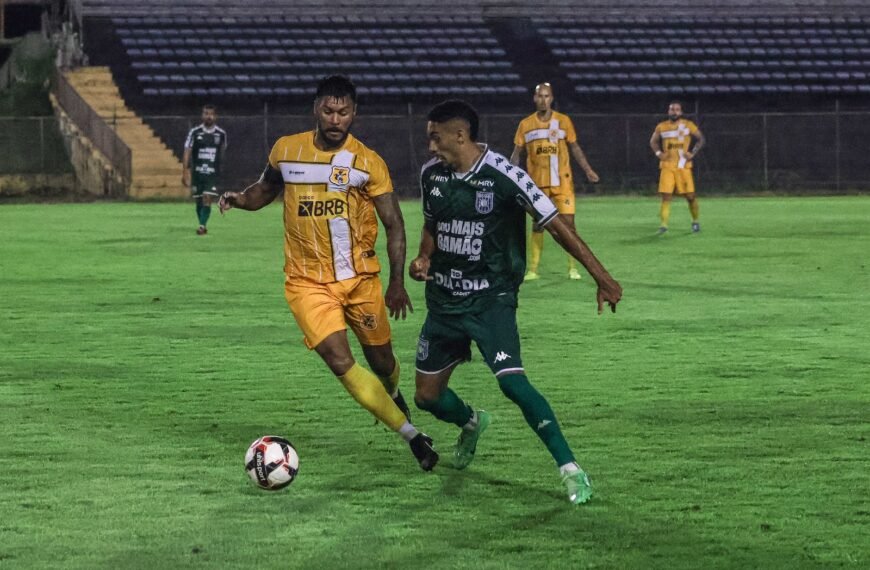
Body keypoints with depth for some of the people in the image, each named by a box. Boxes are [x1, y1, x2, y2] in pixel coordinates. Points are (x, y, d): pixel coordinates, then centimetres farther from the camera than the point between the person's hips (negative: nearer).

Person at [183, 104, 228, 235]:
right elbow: (187, 152, -5)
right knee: (199, 201, 8)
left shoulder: (221, 134, 1)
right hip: (197, 172, 1)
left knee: (207, 199, -15)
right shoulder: (195, 132, -3)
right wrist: (185, 172, -13)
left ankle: (202, 226, -18)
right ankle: (203, 226, 24)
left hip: (212, 174, -1)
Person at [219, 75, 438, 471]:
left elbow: (393, 223, -4)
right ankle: (412, 435, -11)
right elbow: (267, 189, 20)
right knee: (340, 362, -17)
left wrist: (397, 282, -10)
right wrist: (240, 199, -2)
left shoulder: (367, 163, -7)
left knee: (380, 360, 12)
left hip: (360, 277, 0)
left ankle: (392, 395, 52)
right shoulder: (285, 151, 0)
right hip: (308, 282, 0)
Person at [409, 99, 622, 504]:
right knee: (427, 396, 12)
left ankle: (570, 469, -16)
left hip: (491, 300, -6)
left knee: (512, 381, -25)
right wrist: (423, 259, -2)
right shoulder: (431, 174, 1)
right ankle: (472, 423, 48)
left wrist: (601, 276, -19)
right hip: (443, 300, 6)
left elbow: (556, 225, -16)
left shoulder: (503, 176, -18)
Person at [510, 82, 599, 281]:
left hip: (562, 181, -1)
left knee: (568, 221, -5)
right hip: (537, 183, 1)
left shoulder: (563, 121, 2)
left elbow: (575, 148, 8)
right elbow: (517, 153, 8)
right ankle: (533, 270, 10)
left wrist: (587, 170, -2)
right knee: (538, 224, 4)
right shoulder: (526, 124, 4)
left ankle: (572, 267, 4)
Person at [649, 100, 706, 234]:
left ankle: (695, 221, 20)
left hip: (683, 166, -1)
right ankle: (664, 225, -9)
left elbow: (701, 139, 9)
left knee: (690, 196, -1)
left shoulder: (688, 125, 1)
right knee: (666, 196, -9)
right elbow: (653, 141, 20)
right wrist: (658, 153, 3)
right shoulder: (661, 127, 6)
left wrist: (693, 153, -3)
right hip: (667, 166, 1)